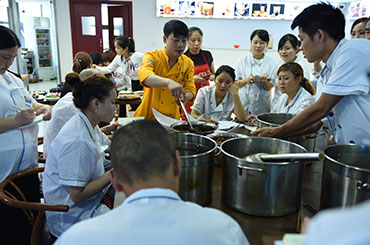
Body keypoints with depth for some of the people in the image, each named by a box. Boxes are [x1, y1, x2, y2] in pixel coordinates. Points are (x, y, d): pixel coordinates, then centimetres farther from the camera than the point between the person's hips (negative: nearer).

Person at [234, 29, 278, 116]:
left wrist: (264, 81, -19)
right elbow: (235, 83, 3)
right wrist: (246, 80, -17)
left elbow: (270, 87, 2)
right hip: (242, 104, 0)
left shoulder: (271, 63, 2)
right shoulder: (241, 61, 4)